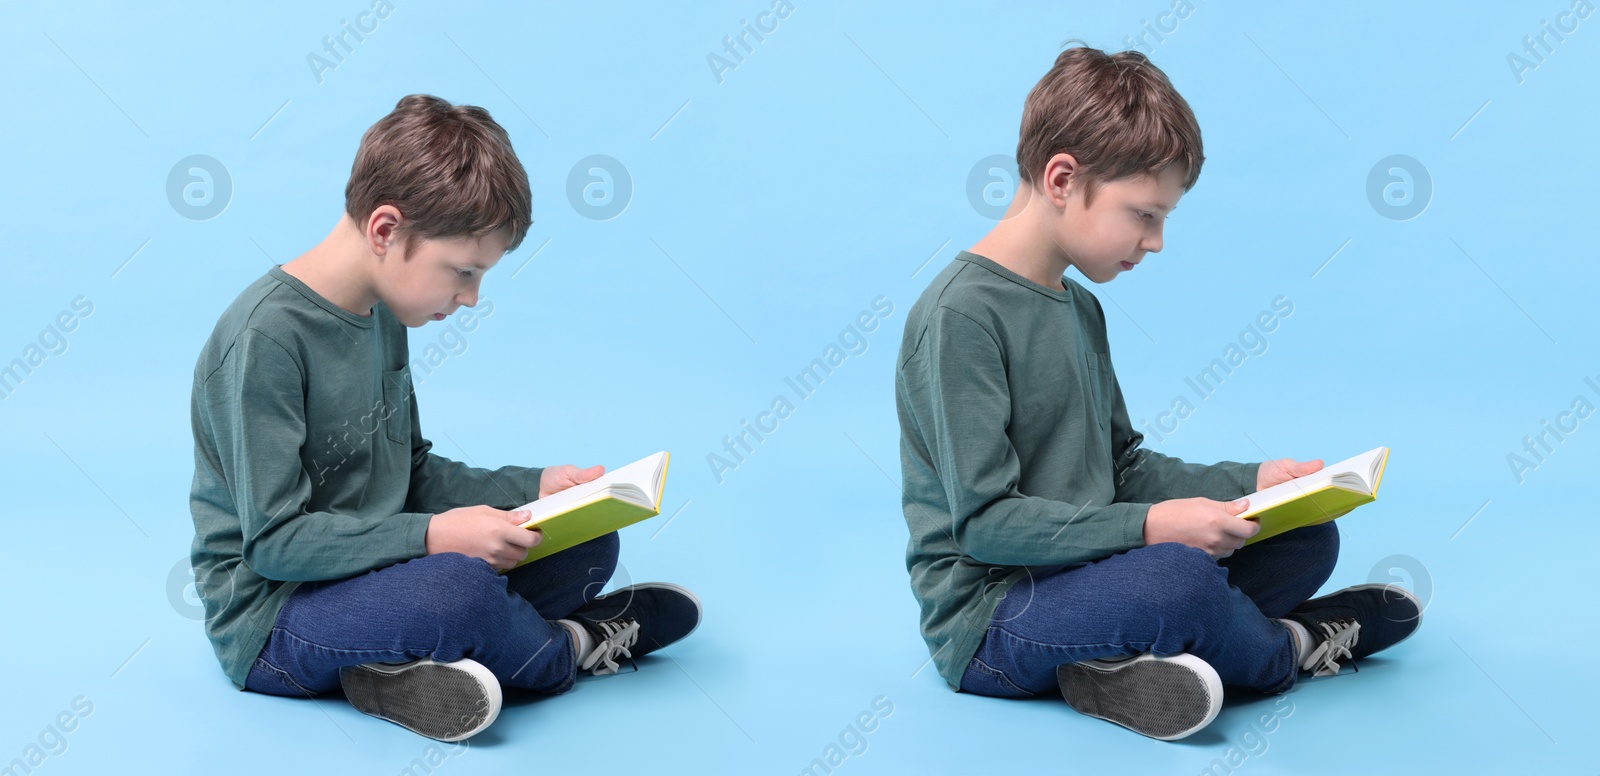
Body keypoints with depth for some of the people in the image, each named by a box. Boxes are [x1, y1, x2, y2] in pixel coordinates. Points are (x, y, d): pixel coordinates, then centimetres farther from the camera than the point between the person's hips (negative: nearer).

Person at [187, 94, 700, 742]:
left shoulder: (383, 315, 6)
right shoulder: (265, 337, -22)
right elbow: (275, 539, -24)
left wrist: (531, 488, 4)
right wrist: (432, 536, -28)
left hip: (373, 568, 9)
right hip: (271, 618, -9)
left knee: (588, 544, -1)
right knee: (458, 585, -36)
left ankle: (404, 664, -17)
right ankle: (567, 649, -3)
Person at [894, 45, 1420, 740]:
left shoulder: (1081, 309, 13)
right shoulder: (959, 316, -17)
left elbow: (1122, 465, 19)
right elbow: (983, 521, -22)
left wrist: (1249, 482, 6)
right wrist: (1147, 528, -26)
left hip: (1079, 572, 9)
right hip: (988, 620, -9)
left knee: (1308, 537, 3)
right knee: (1178, 577, -35)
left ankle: (1123, 660, -17)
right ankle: (1288, 646, -1)